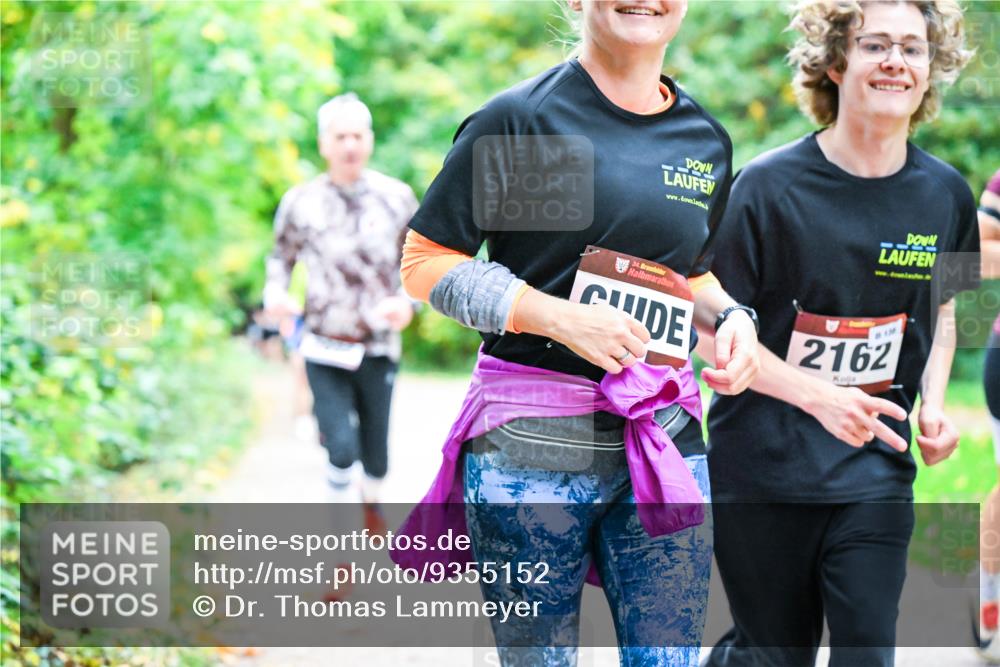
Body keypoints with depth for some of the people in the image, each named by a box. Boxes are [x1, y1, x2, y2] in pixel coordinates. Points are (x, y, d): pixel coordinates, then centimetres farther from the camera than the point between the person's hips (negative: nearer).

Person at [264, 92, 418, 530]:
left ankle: (372, 506, 43)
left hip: (379, 349, 1)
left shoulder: (396, 198, 0)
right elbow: (282, 255, 12)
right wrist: (274, 292, -9)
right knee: (342, 449, -14)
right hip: (325, 350, -1)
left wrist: (407, 300, -10)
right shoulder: (299, 203, -1)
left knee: (376, 452, 10)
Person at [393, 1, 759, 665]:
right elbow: (424, 262, -5)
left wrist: (732, 315, 4)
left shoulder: (706, 140, 12)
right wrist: (559, 317, -16)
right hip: (530, 447, -4)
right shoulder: (520, 118, -5)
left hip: (665, 442, 5)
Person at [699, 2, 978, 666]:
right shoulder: (770, 185, -11)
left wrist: (933, 402, 1)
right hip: (762, 467, -3)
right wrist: (819, 395, -22)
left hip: (875, 471, 3)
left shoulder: (945, 194, 3)